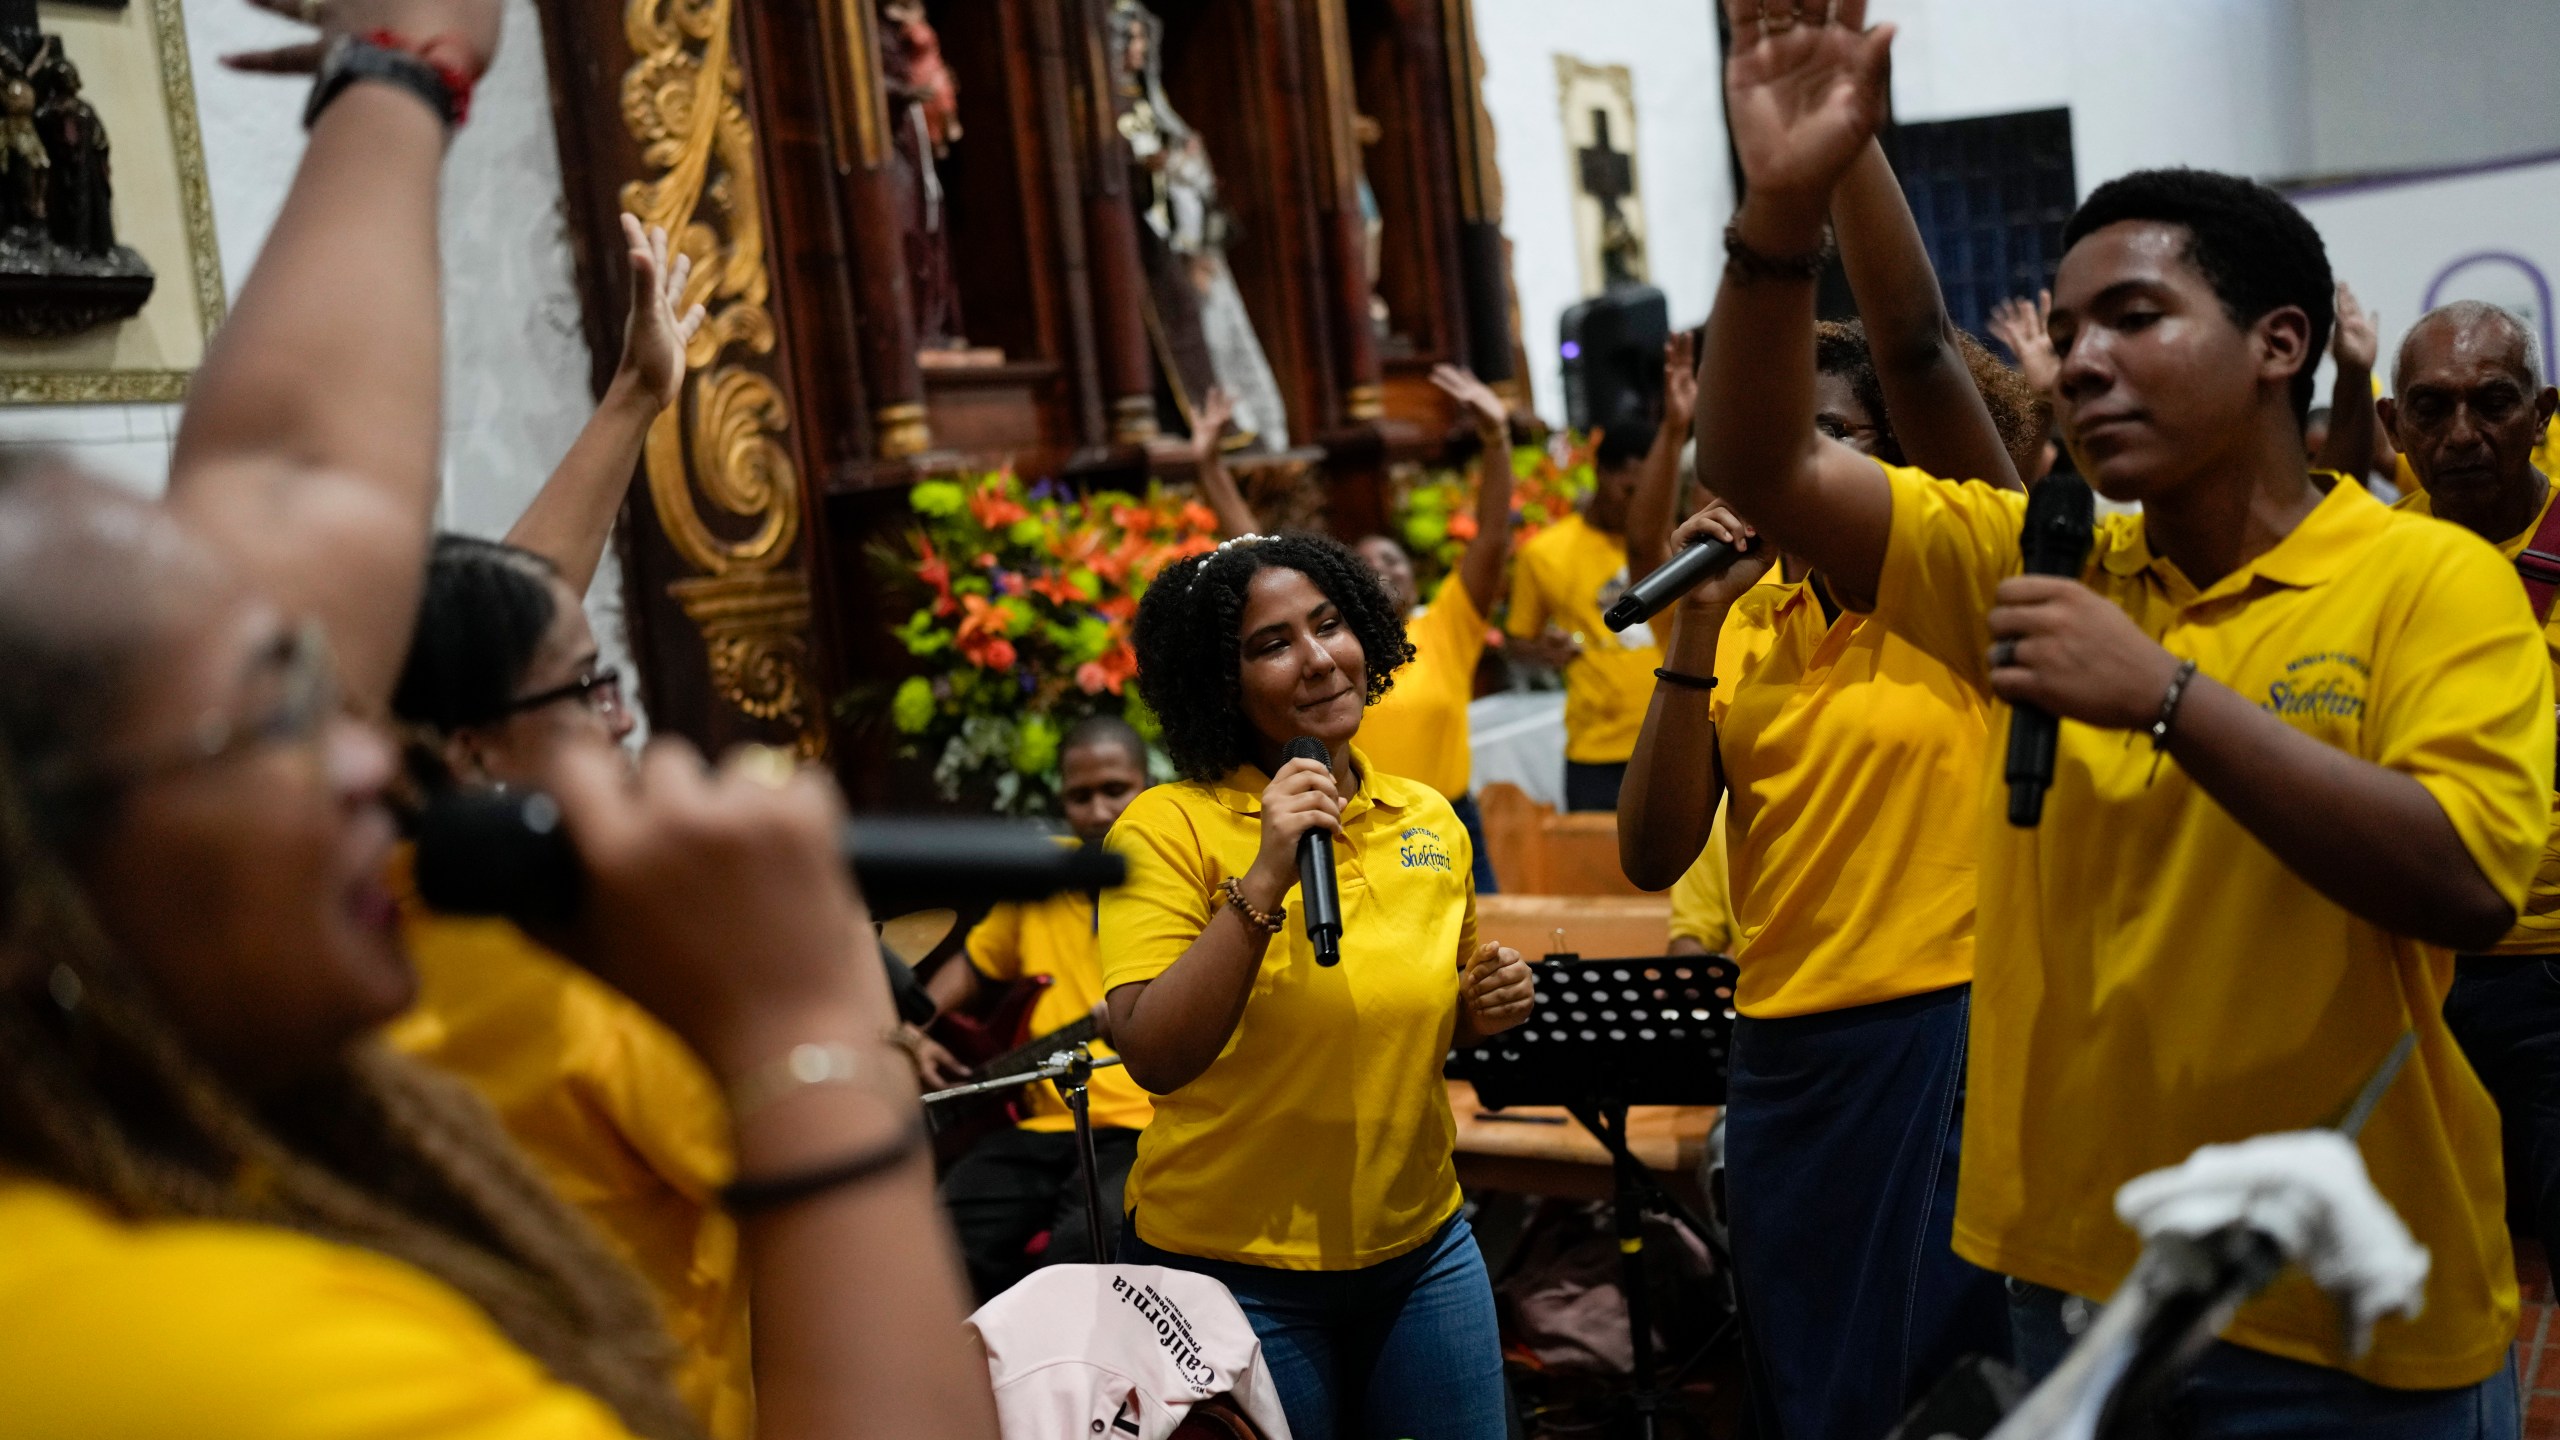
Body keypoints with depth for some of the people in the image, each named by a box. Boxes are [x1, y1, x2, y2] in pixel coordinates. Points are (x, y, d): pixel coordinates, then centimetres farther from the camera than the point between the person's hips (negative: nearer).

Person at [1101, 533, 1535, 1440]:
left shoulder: (1431, 821, 2)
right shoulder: (1169, 828, -13)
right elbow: (1155, 1059, -22)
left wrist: (1482, 1011, -4)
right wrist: (1264, 880, -28)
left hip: (1419, 1246, 5)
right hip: (1233, 1264, -4)